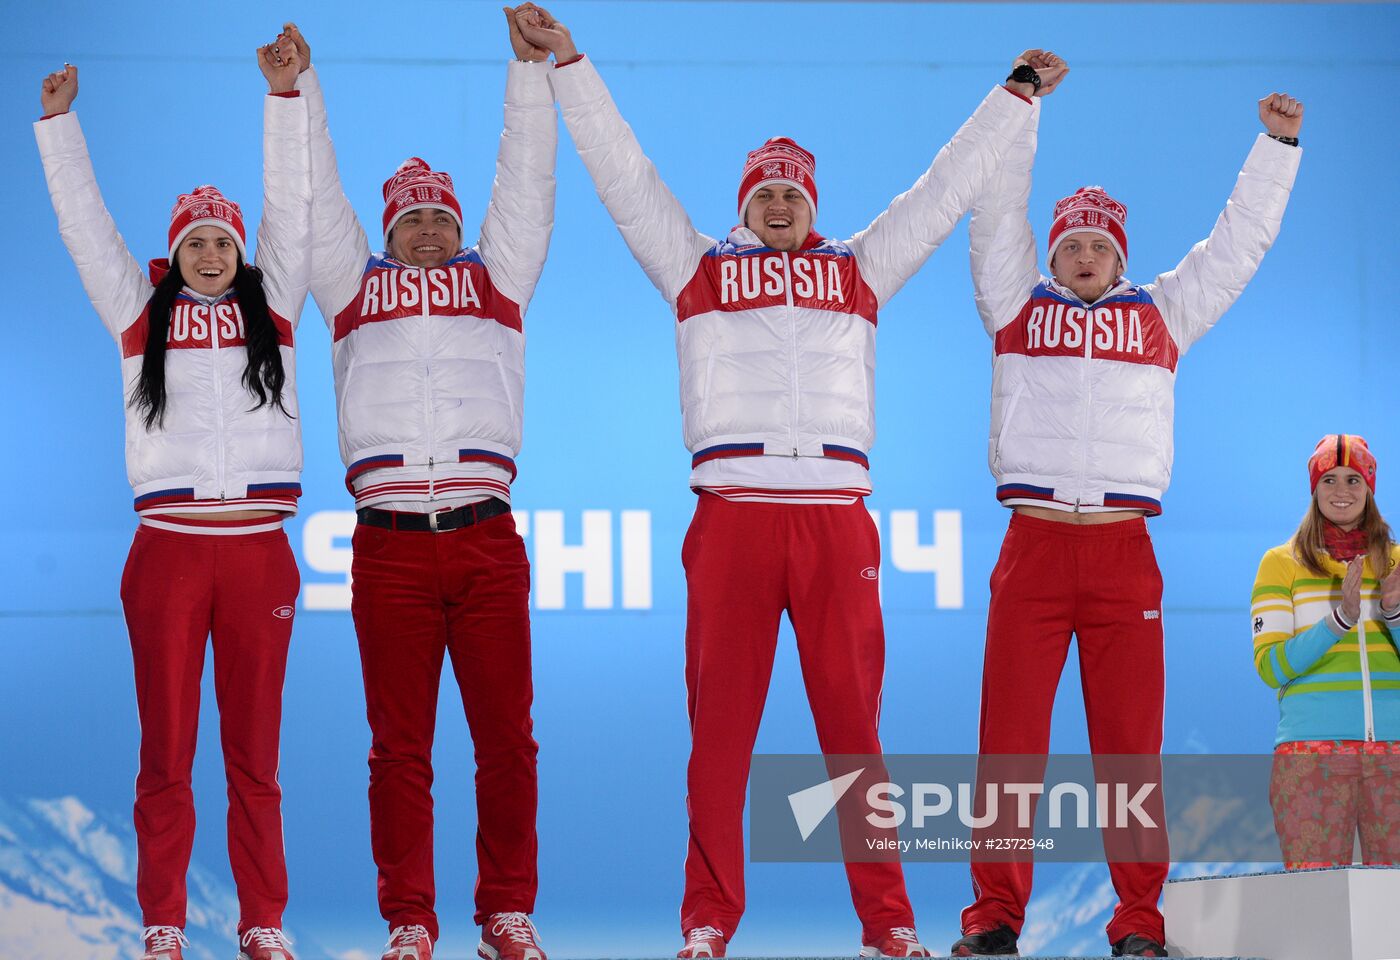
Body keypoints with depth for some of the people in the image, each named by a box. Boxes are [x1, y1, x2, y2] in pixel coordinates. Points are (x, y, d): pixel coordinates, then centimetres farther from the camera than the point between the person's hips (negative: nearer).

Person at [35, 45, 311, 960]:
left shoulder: (270, 308, 13)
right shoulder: (142, 313, 12)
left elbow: (291, 207, 10)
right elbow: (84, 222, 12)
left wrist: (285, 96, 4)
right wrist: (59, 121, 7)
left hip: (259, 550, 0)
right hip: (169, 549, 0)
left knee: (255, 753, 3)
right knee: (167, 751, 0)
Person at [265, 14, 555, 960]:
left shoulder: (496, 277, 20)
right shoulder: (359, 283, 20)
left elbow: (526, 182, 17)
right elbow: (315, 197, 22)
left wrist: (532, 68, 13)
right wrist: (298, 87, 18)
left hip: (486, 536, 0)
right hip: (388, 543, 0)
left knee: (505, 734, -2)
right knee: (400, 743, 0)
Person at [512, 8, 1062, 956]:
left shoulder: (858, 271, 20)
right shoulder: (699, 268, 17)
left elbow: (947, 186, 26)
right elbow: (622, 171, 17)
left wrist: (1016, 98, 29)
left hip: (836, 517, 1)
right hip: (731, 514, -1)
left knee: (853, 723, 0)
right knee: (720, 727, -1)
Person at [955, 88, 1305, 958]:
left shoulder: (1161, 314, 17)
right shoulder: (1020, 302, 14)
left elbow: (1241, 241, 20)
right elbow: (997, 211, 10)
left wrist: (1277, 147, 16)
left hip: (1124, 550, 1)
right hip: (1034, 542, -1)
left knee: (1131, 741, -1)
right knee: (1010, 738, -4)